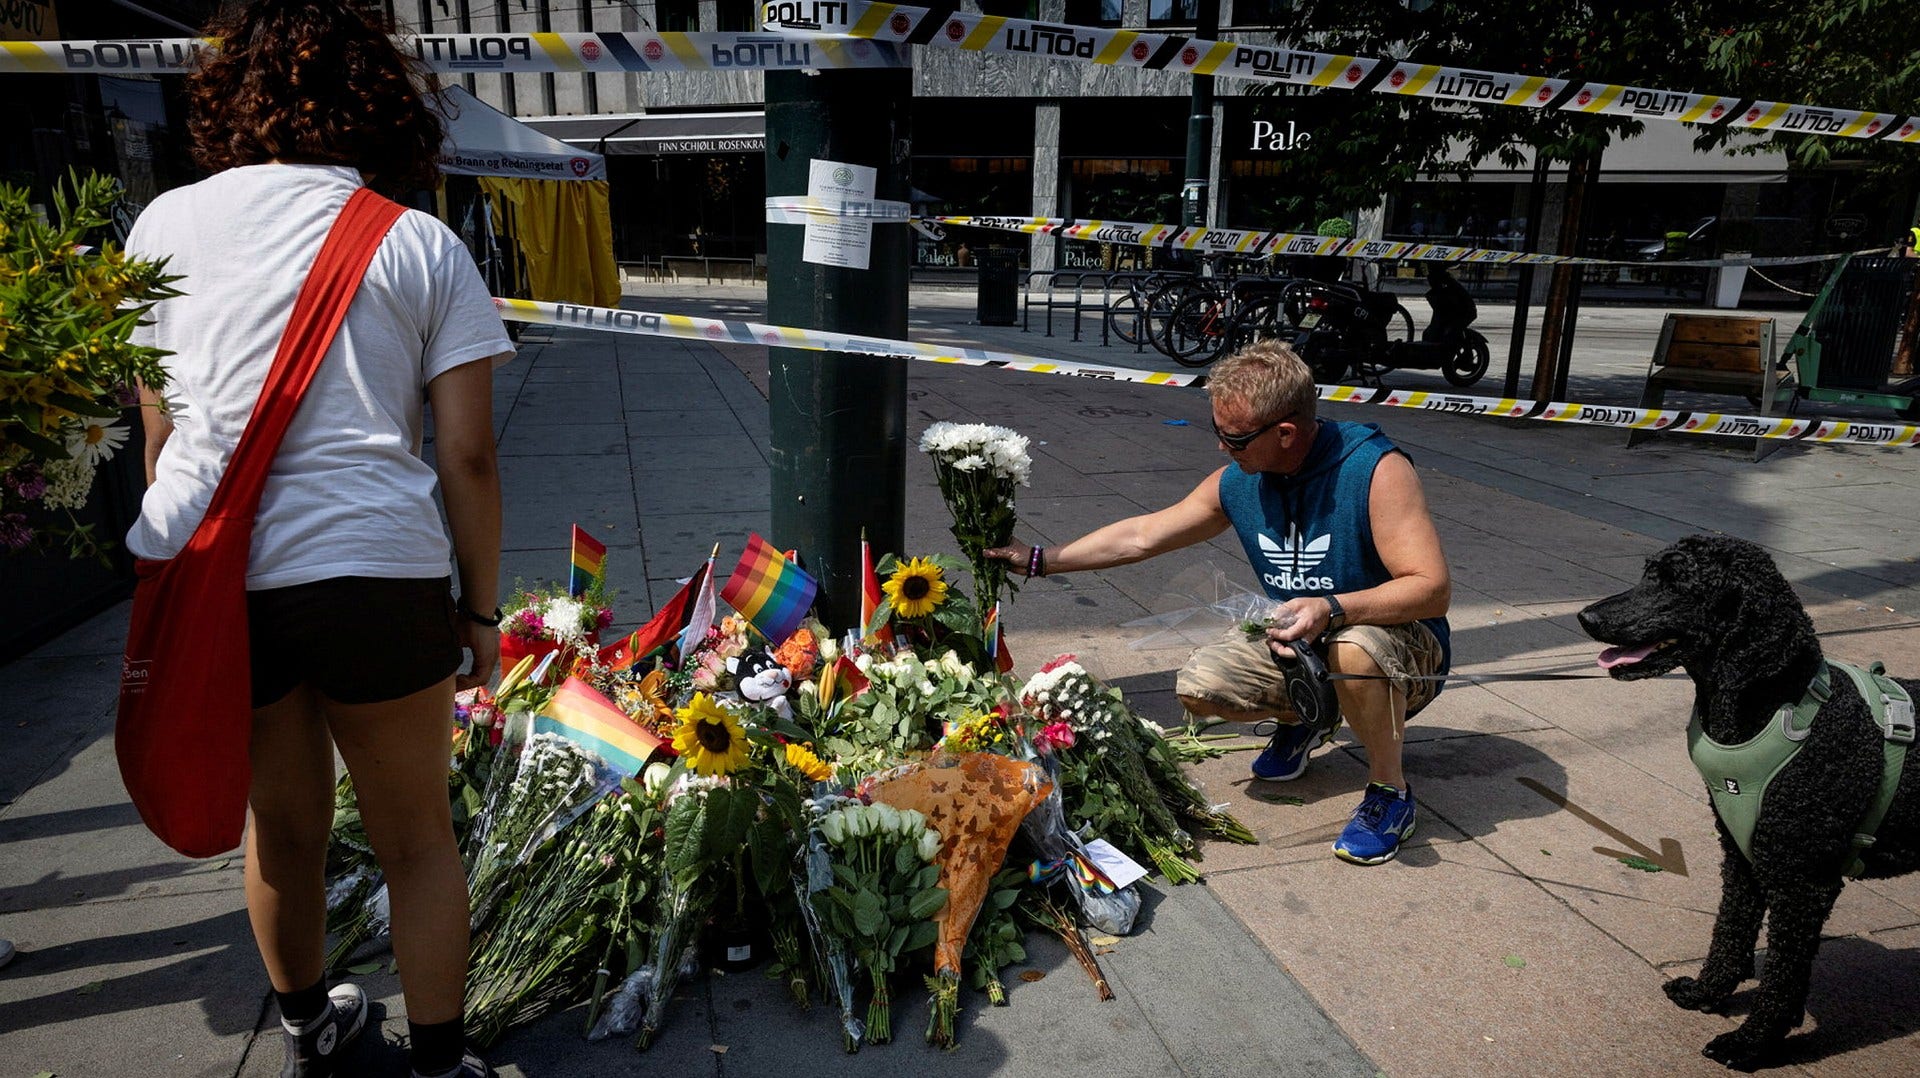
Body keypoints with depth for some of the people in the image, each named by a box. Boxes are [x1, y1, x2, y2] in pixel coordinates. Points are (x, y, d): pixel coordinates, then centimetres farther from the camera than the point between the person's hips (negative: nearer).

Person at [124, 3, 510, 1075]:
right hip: (369, 570, -3)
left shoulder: (167, 222, 11)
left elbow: (159, 432, 12)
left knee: (282, 826, 23)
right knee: (417, 836, 15)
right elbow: (467, 454, -1)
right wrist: (481, 606, 8)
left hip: (202, 572, 3)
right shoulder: (423, 245, 4)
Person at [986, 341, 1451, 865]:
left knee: (1353, 650, -39)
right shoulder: (1237, 481, -6)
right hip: (1296, 643, 6)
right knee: (1200, 685, -14)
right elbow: (1143, 535, 4)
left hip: (1401, 639, -5)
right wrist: (1041, 560, 3)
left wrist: (1331, 609, -42)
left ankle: (1389, 789, -11)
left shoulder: (1375, 469, -24)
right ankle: (1304, 716, 17)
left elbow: (1433, 588, -27)